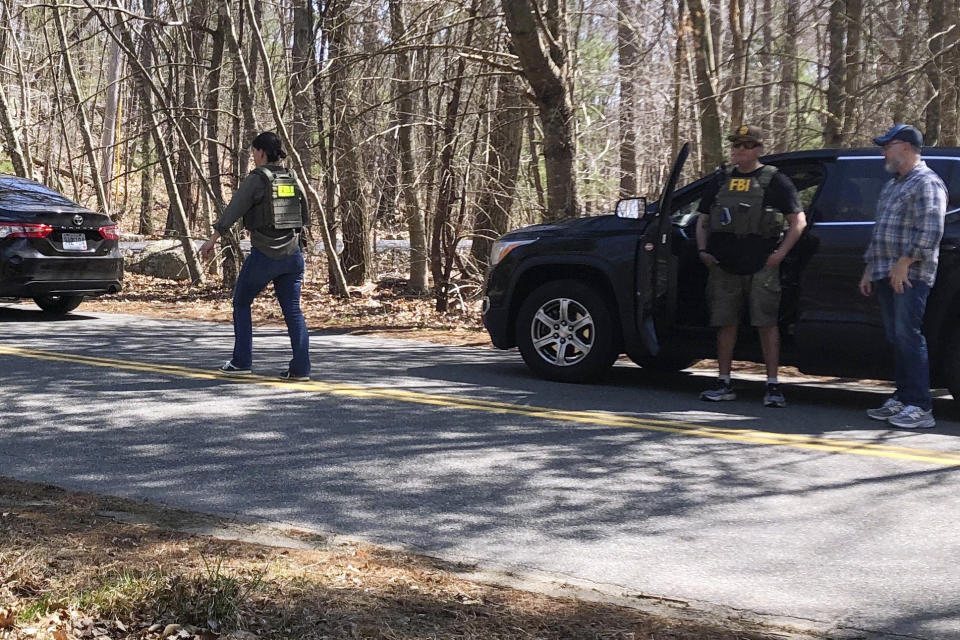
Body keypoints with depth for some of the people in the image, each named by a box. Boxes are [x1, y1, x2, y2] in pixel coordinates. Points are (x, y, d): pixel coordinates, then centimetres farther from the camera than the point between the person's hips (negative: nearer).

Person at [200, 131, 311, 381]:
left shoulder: (256, 178, -8)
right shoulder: (292, 179, 9)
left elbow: (233, 210, -10)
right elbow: (304, 216, 16)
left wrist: (212, 240, -5)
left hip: (264, 255, -5)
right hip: (292, 255, 5)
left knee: (241, 303, 13)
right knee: (292, 309, 6)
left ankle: (241, 362, 13)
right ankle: (301, 367, -2)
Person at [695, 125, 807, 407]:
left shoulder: (774, 181, 3)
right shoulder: (721, 180, 15)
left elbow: (798, 220, 2)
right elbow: (702, 219, 22)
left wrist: (781, 252, -8)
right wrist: (703, 250, 7)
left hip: (761, 267, -4)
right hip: (723, 266, 4)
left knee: (767, 323, -6)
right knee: (726, 323, 5)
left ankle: (773, 386, -2)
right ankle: (724, 384, 12)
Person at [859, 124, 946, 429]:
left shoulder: (927, 183, -7)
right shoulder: (892, 186, 23)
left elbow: (931, 230, -18)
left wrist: (904, 262, -20)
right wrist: (869, 269, 24)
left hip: (910, 276, -9)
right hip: (886, 275, 9)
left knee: (908, 336, -13)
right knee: (896, 339, 8)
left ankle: (920, 407, -12)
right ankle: (902, 399, 13)